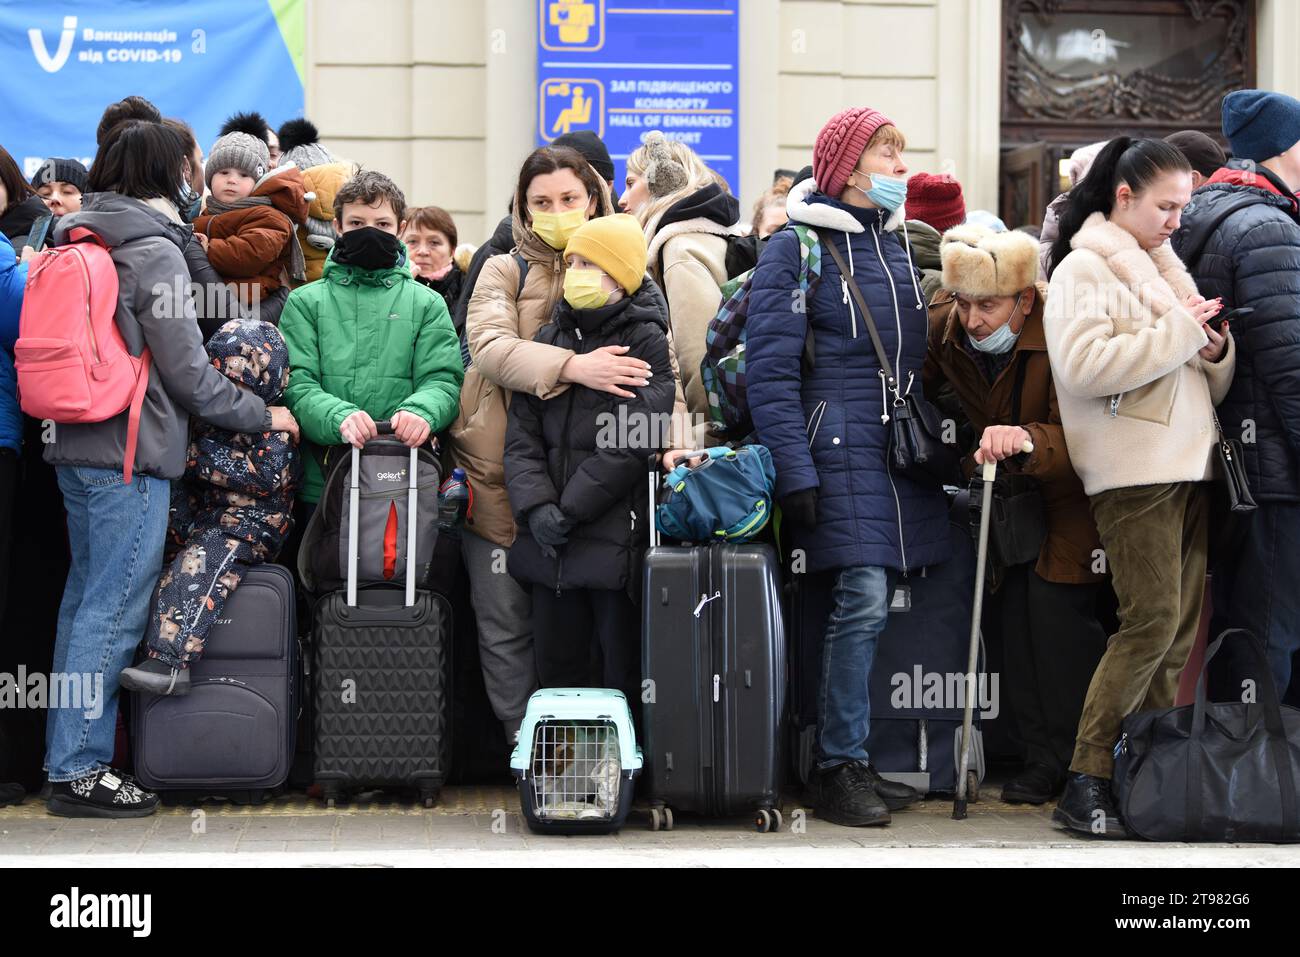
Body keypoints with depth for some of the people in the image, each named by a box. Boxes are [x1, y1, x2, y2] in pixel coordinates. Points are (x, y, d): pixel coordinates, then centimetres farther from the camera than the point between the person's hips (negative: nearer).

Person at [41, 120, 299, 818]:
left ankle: (67, 754, 20)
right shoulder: (153, 250, -11)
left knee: (86, 595, 14)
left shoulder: (76, 239, 13)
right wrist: (261, 415, 1)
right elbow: (186, 370, -11)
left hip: (76, 447, 9)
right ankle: (79, 769, -3)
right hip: (131, 451, -9)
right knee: (114, 607, -5)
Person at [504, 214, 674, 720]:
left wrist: (569, 509, -13)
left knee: (625, 675, 1)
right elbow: (521, 433, 6)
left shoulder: (646, 341, -2)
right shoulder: (549, 339, 14)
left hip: (617, 540, -5)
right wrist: (536, 507, -9)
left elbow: (632, 442, -12)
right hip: (549, 544, 5)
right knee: (558, 672, 10)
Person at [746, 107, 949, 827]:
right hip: (839, 446, -6)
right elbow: (771, 370, -9)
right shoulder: (797, 247, -4)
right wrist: (795, 473, -15)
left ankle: (845, 759, 13)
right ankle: (839, 768, -2)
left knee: (869, 605, 4)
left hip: (903, 446, 6)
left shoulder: (899, 241, 16)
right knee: (863, 602, -12)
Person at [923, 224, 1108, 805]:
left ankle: (1080, 764, -2)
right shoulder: (943, 327, -9)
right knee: (1014, 616, 1)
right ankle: (1040, 760, 10)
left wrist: (1027, 440, -53)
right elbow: (920, 393, 12)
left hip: (1068, 490, -6)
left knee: (1059, 608, -14)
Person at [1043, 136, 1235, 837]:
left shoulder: (1163, 270, 21)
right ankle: (1085, 784, -9)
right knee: (1153, 619, -14)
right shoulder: (1084, 268, -3)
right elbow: (1087, 364, -20)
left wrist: (1215, 349, 2)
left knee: (1181, 626, 4)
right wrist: (1179, 331, -15)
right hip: (1133, 470, -8)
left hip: (1187, 466, 8)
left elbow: (1208, 386, 24)